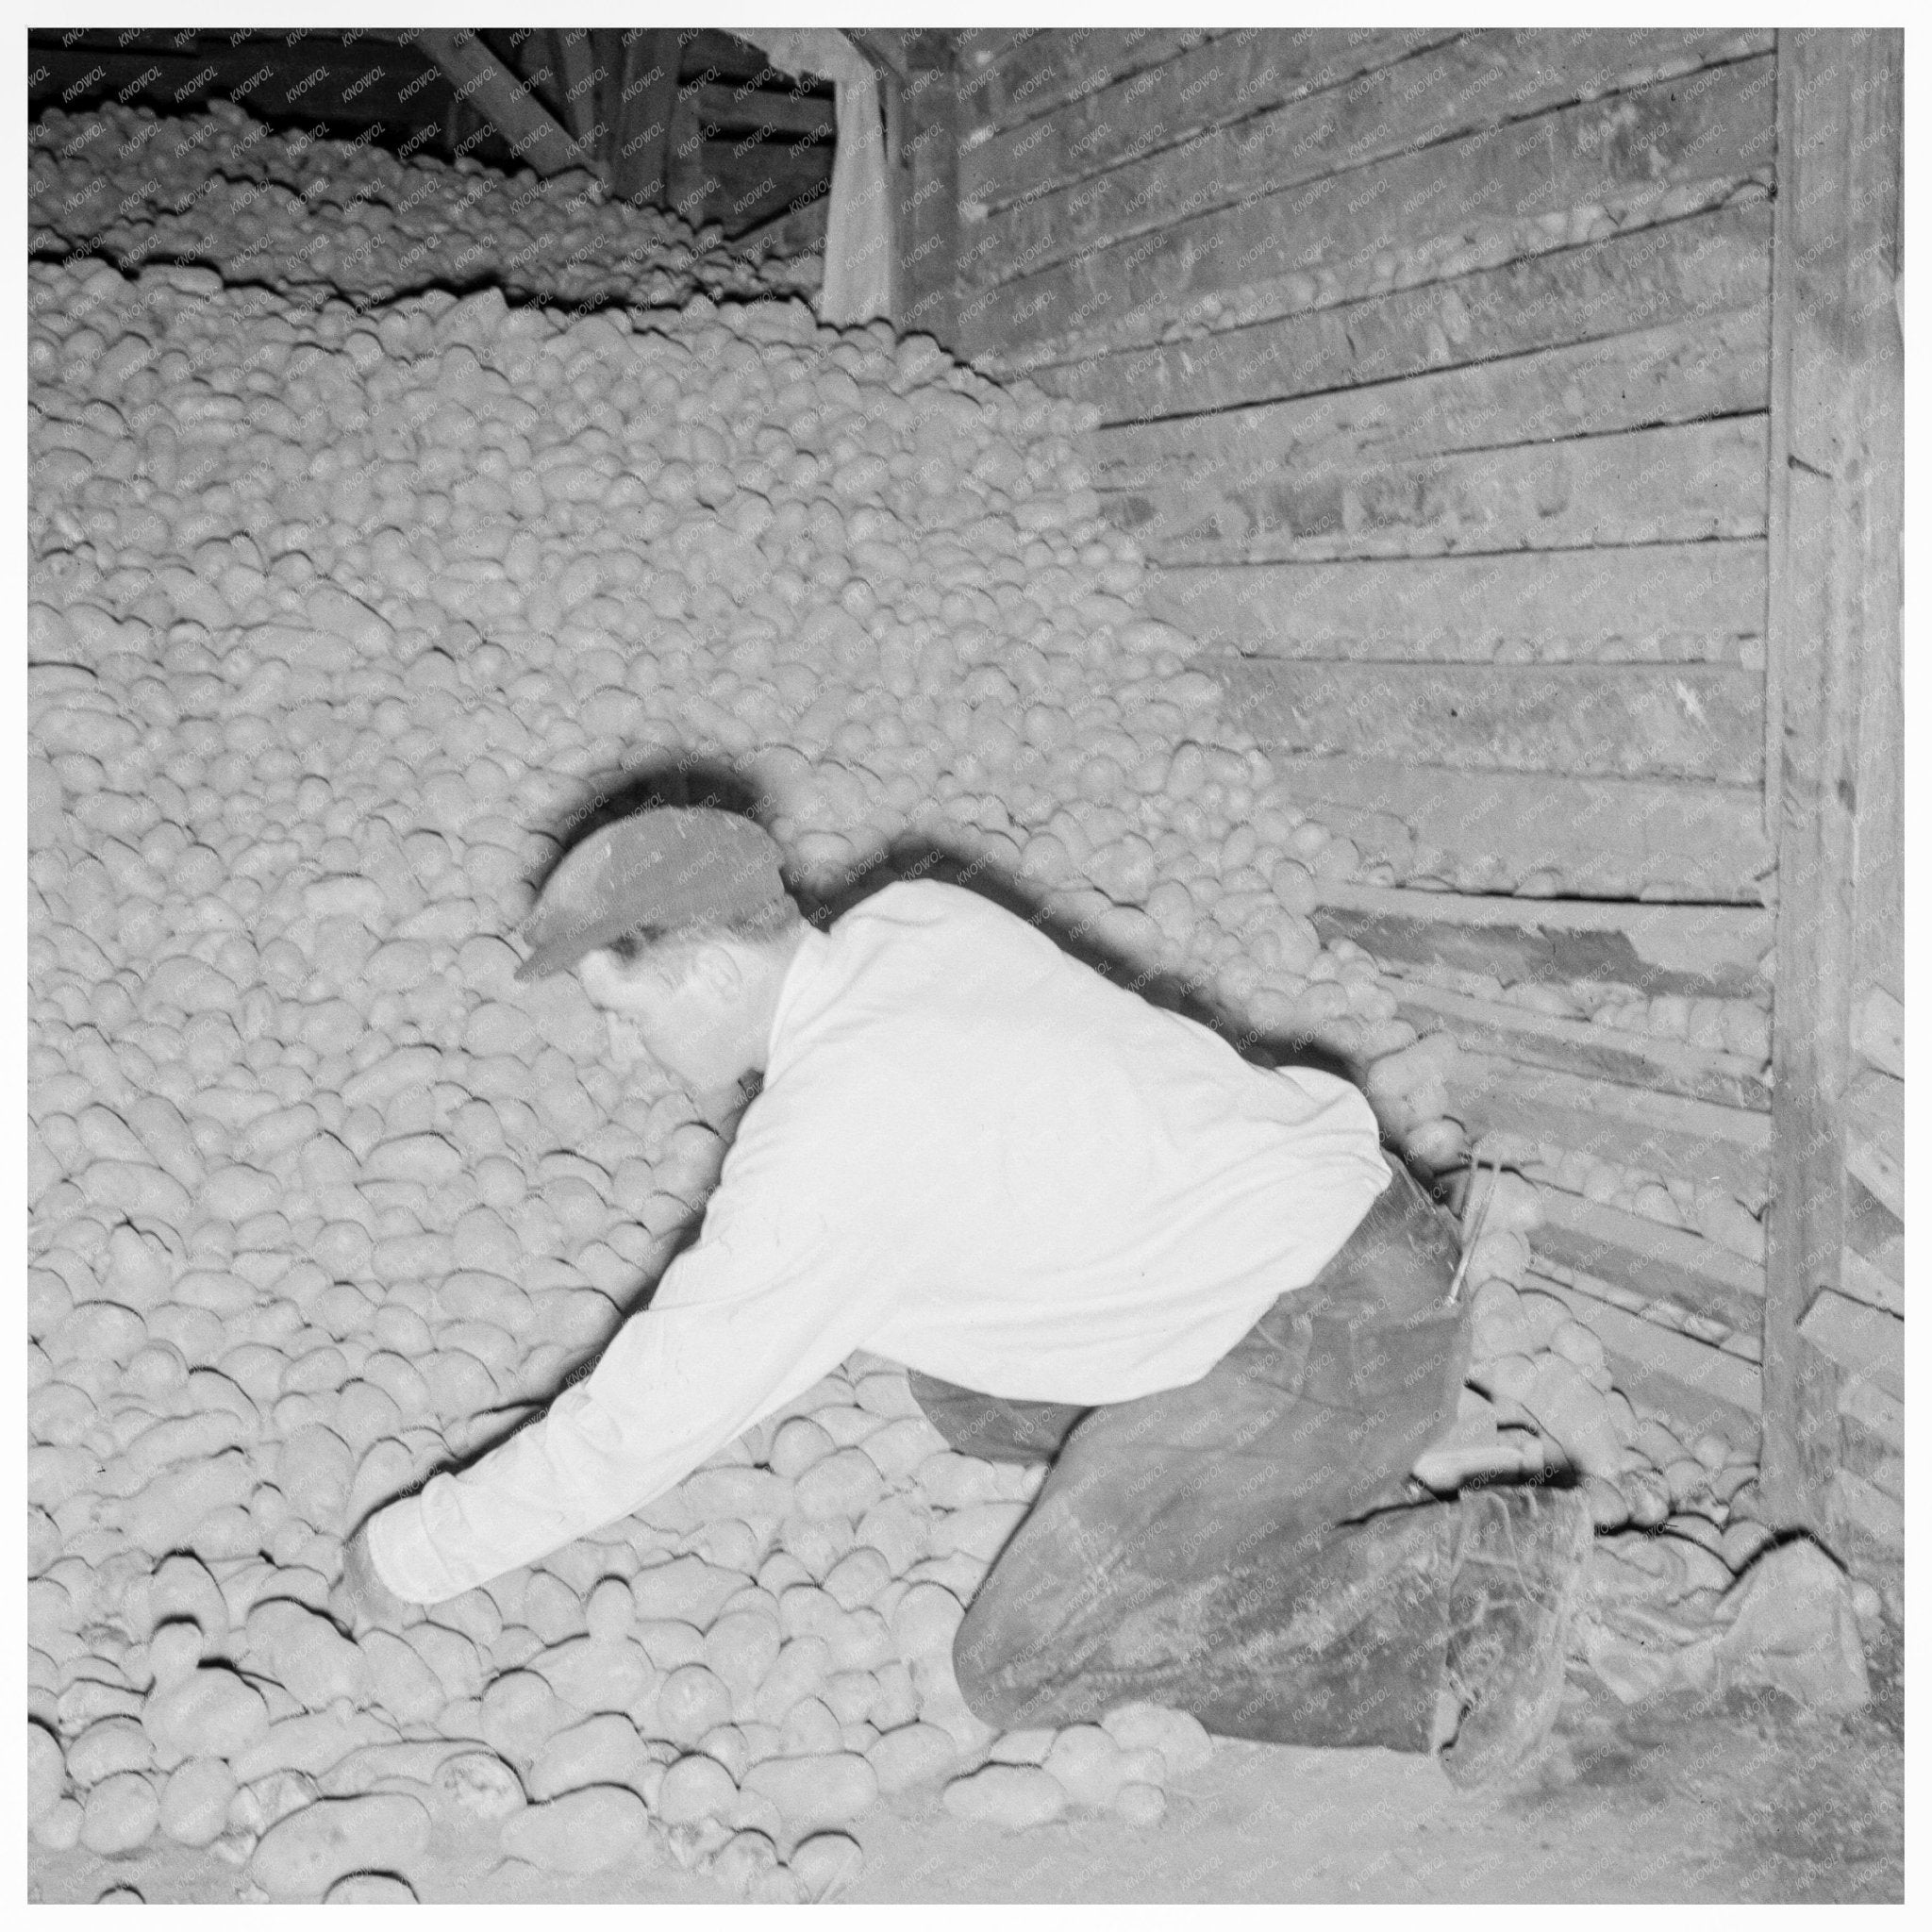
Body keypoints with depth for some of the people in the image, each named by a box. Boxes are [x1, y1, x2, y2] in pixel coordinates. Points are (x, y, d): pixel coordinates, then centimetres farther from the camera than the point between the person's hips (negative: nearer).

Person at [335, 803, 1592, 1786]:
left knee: (1023, 1667, -2)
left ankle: (1455, 1582, -1)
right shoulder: (915, 916, 3)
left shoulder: (825, 1143, -22)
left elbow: (643, 1425, -14)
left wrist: (414, 1558, 3)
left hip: (1336, 1338, -9)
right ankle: (1330, 1510, 16)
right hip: (1335, 1209, 9)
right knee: (965, 1391, 20)